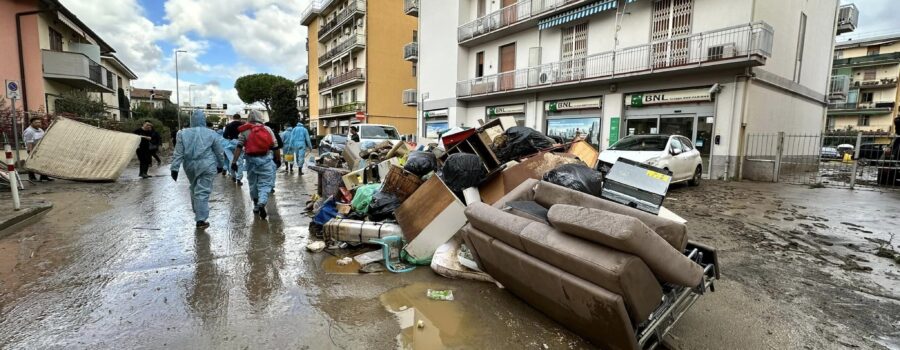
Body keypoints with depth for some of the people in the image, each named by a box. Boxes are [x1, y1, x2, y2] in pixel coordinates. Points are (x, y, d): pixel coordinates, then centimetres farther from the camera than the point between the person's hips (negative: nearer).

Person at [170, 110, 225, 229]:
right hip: (206, 166, -3)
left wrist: (174, 168, 2)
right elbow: (219, 152, 4)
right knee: (203, 192, -4)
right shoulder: (211, 134, -3)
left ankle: (197, 212, 36)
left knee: (194, 189, 23)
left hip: (190, 166, 3)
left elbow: (178, 153, -1)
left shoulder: (183, 133, 2)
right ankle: (200, 220, -7)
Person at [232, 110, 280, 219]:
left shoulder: (245, 131, 4)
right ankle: (262, 204, -23)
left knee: (253, 183, 16)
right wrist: (278, 160, 12)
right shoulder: (268, 129, 4)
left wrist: (234, 161, -6)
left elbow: (239, 147, -5)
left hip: (251, 159, 1)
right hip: (265, 159, -1)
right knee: (265, 183, -1)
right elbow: (275, 147, 3)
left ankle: (256, 205, 28)